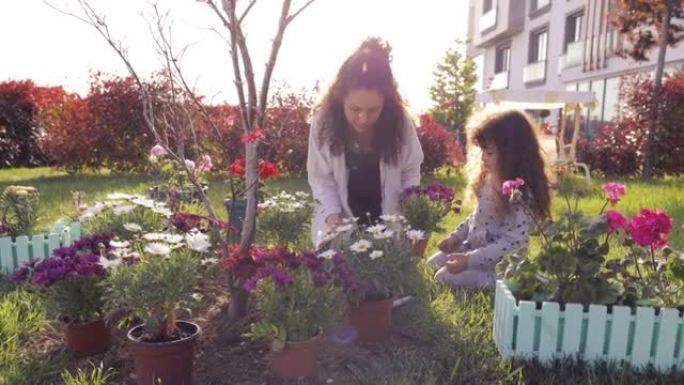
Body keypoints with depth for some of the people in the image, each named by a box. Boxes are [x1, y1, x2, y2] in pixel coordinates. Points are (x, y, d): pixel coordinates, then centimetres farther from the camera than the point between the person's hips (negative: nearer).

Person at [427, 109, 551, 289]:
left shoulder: (522, 193, -27)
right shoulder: (490, 178, 1)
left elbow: (513, 243, -29)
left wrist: (470, 260, -31)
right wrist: (457, 236, 4)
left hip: (498, 266, -9)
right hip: (473, 247, 9)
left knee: (444, 278, -14)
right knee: (432, 265, 11)